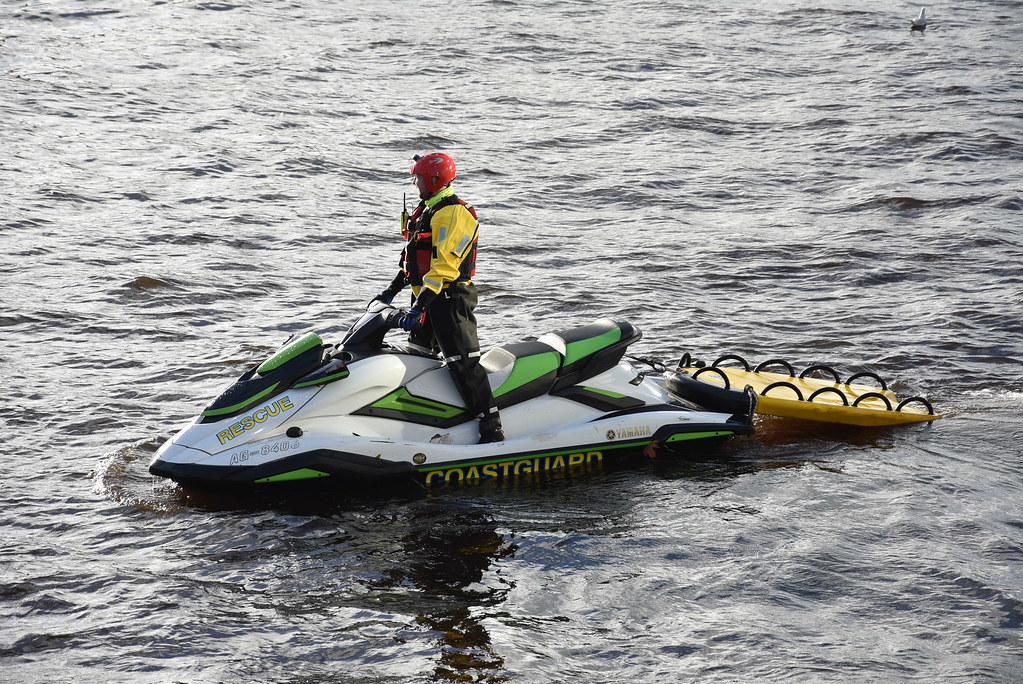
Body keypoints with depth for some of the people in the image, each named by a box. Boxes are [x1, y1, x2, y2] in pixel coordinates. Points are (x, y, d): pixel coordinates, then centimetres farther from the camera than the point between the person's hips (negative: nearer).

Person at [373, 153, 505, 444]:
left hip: (450, 298, -11)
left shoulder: (453, 213, -17)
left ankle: (492, 429, -20)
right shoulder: (428, 210, 16)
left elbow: (444, 267, -25)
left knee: (462, 363, -17)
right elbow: (413, 259, 26)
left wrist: (418, 307, -28)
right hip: (428, 299, 11)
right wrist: (392, 291, 23)